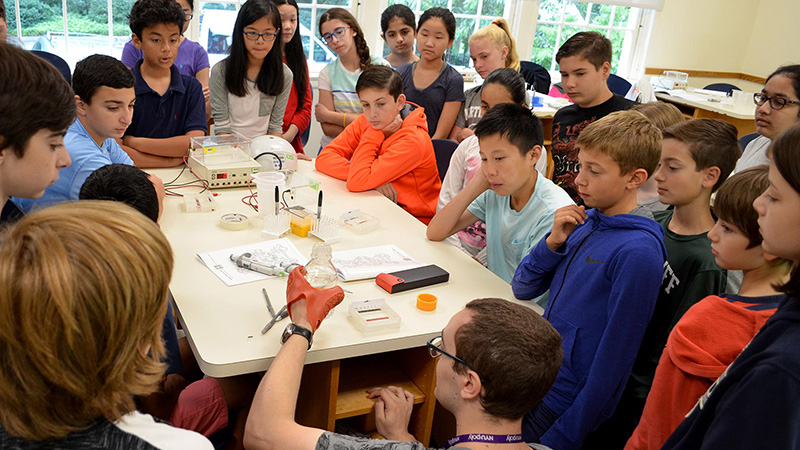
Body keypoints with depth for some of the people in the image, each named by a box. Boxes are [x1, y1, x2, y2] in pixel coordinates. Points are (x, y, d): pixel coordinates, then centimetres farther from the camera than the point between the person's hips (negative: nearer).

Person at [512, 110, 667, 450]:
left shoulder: (638, 252, -21)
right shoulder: (585, 221, 2)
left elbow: (612, 360, -19)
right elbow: (522, 289, 7)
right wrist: (553, 242, -10)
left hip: (565, 405, -7)